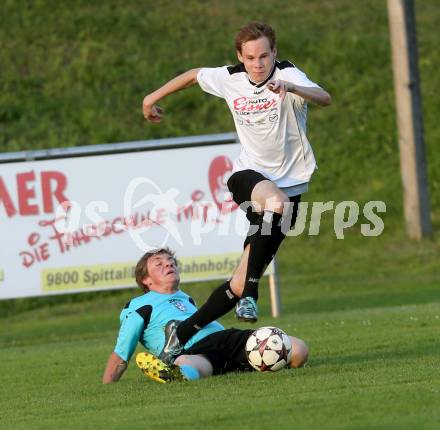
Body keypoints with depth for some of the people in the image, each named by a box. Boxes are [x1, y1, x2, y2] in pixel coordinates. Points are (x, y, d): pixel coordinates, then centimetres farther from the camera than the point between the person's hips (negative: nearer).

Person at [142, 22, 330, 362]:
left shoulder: (287, 75, -14)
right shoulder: (229, 79, -2)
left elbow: (324, 98, -33)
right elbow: (194, 75, 20)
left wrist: (290, 88, -52)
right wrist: (153, 98, 27)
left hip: (290, 181, -1)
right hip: (249, 175, 1)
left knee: (242, 280, -6)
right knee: (277, 201, -38)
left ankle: (183, 334, 6)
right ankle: (250, 293, -33)